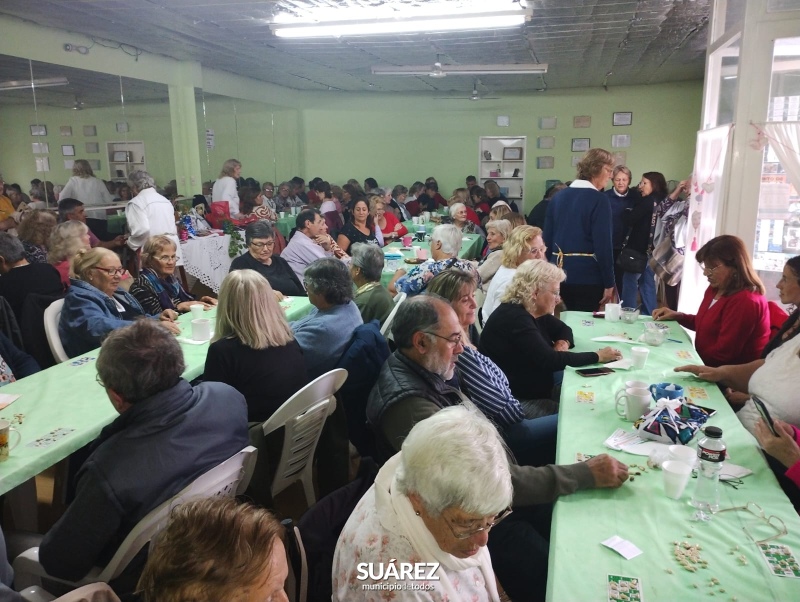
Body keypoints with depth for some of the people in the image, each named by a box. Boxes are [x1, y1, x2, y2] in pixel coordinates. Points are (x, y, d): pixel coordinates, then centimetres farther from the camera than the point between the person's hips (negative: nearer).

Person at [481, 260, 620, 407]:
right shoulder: (514, 318, -25)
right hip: (515, 401, -9)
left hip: (535, 392, 9)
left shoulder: (534, 311, 5)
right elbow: (549, 361, -28)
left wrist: (563, 342, -6)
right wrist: (597, 356, -20)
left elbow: (563, 329, 18)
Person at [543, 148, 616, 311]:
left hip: (560, 273, 6)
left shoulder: (558, 196, 7)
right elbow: (603, 246, -15)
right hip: (587, 276, -6)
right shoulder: (599, 200, -11)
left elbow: (547, 238, 8)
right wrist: (609, 283, -9)